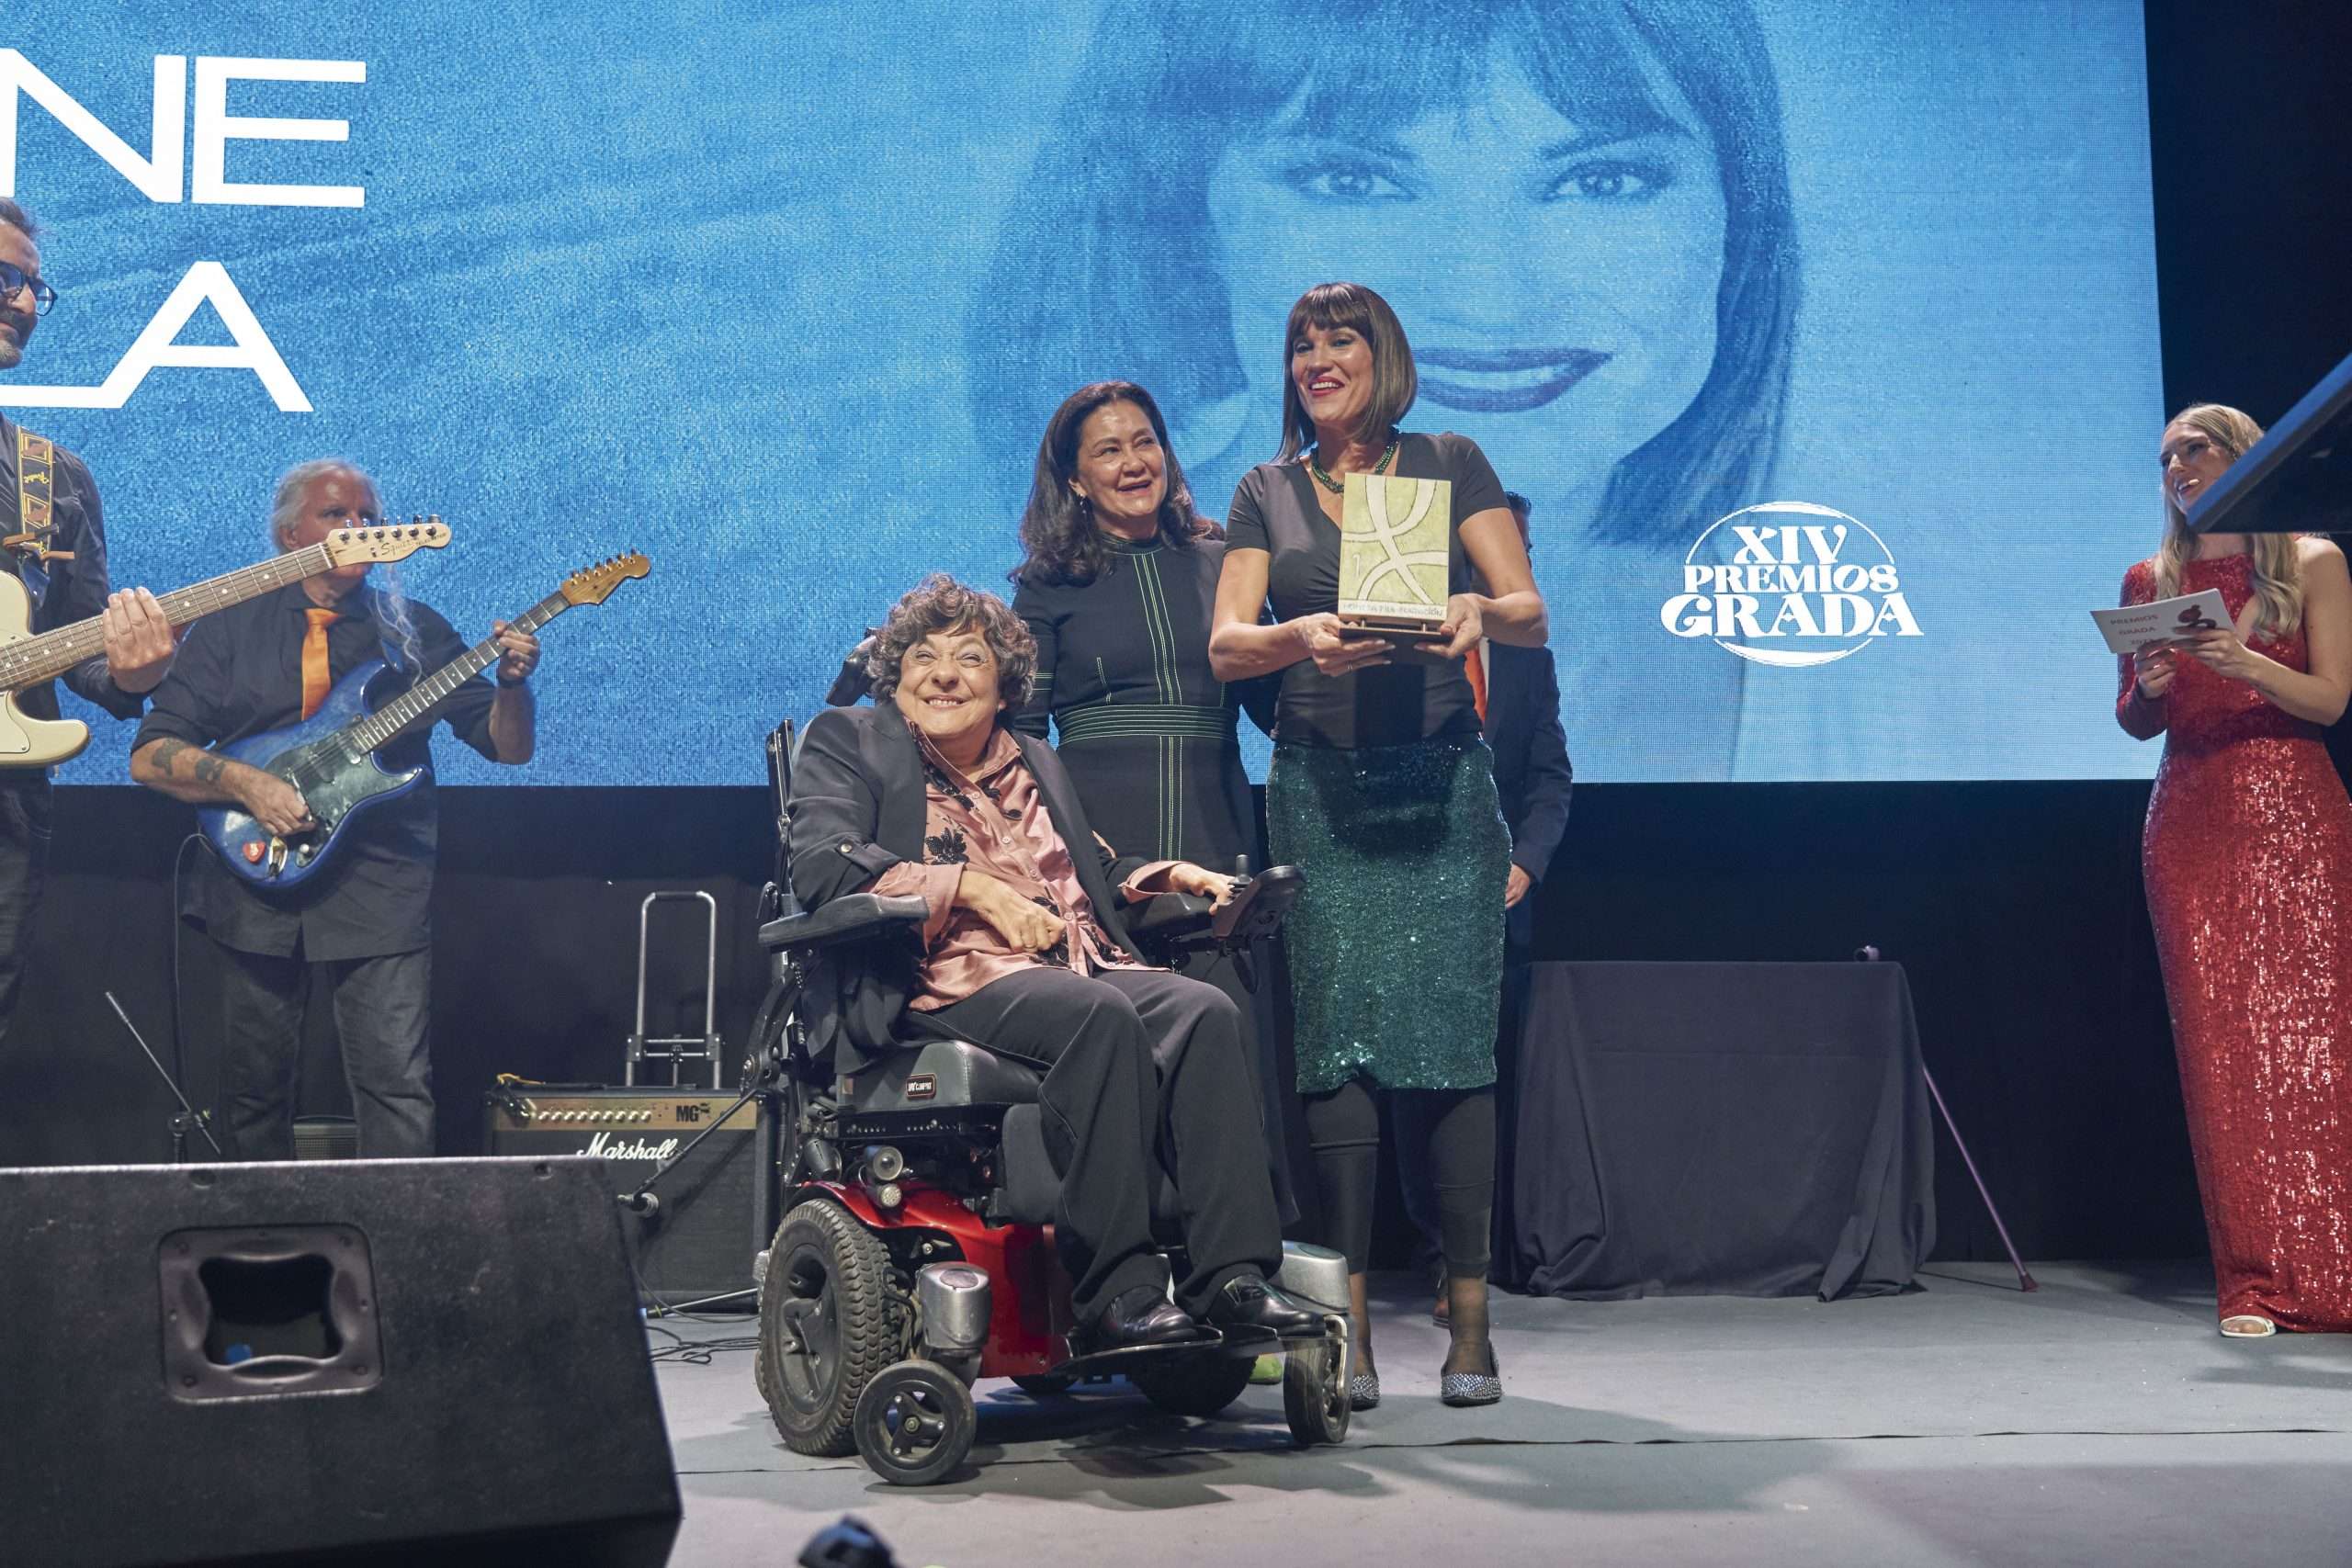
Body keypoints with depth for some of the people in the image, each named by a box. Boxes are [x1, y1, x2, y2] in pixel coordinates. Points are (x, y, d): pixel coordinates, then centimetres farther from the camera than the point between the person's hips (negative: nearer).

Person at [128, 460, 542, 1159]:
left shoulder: (414, 628, 10)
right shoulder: (230, 626, 8)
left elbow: (509, 746, 6)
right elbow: (149, 757, 2)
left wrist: (512, 681, -15)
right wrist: (244, 783, -15)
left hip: (379, 890, -1)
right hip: (256, 880, 1)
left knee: (399, 1088, -12)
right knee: (255, 1089, 9)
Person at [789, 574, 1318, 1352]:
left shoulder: (1036, 762, 30)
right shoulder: (847, 742, 12)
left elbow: (1095, 874, 33)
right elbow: (820, 866, -6)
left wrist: (1175, 877, 12)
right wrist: (975, 888, -14)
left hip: (1081, 966, 6)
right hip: (947, 980, -6)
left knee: (1204, 1010, -25)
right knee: (1100, 1016, -35)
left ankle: (1231, 1275, -31)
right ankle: (1114, 1295, -35)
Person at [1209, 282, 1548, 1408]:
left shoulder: (1451, 465, 11)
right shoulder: (1267, 492, 15)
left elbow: (1530, 614, 3)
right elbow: (1225, 645, 4)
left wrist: (1479, 614, -20)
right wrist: (1302, 636, -17)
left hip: (1442, 780, -1)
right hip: (1320, 787, 1)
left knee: (1451, 1035, -5)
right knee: (1336, 1037, -5)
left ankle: (1468, 1322, 1)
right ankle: (1349, 1325, -1)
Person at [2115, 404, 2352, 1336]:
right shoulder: (2150, 580, 13)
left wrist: (2245, 663, -18)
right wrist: (2149, 687, -8)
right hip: (2192, 825, 2)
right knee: (2223, 1045, -4)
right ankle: (2259, 1285, -3)